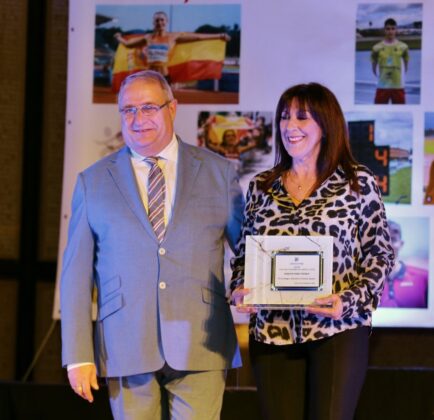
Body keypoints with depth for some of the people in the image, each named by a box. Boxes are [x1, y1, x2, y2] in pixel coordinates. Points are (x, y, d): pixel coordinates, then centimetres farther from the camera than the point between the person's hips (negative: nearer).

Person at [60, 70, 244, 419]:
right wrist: (78, 355, 0)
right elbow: (77, 273, 6)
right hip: (126, 349, 1)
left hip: (200, 348, 0)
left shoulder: (218, 172, 8)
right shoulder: (93, 182, 9)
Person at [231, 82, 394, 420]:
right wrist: (239, 289, -5)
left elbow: (380, 256, 0)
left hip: (337, 331, -3)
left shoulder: (358, 183, 0)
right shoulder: (261, 187, 10)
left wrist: (351, 301, -15)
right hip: (272, 334, 3)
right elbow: (243, 253, 15)